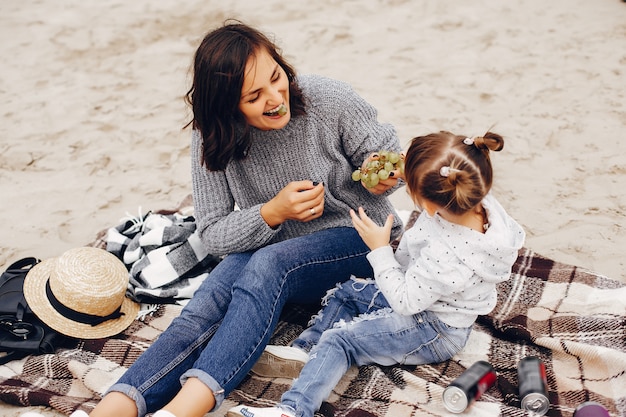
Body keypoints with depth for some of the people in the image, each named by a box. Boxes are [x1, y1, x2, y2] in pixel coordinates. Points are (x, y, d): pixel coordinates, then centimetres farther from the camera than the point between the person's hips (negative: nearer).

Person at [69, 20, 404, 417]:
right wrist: (273, 212, -25)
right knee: (207, 307, -27)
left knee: (268, 265, -35)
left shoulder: (331, 100, -16)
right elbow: (214, 235, -7)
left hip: (355, 236, -2)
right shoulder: (213, 138, -10)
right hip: (268, 246, 3)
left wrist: (381, 177, -27)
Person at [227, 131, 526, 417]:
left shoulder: (447, 257, -41)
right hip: (421, 294, 10)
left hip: (435, 332, -10)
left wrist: (380, 249, -21)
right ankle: (305, 349, 18)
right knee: (346, 292, 18)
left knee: (340, 340, -18)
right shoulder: (479, 198, -19)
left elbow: (405, 302, -27)